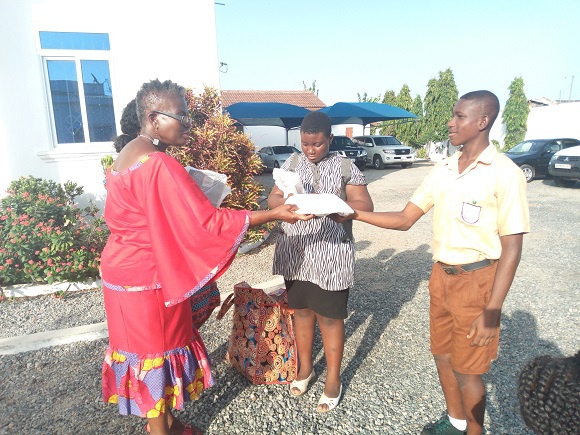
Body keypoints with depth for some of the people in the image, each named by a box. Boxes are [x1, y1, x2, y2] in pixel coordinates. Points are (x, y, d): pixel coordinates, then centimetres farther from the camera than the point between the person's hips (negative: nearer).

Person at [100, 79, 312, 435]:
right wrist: (275, 214, -26)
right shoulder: (160, 165, -25)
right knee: (156, 351, 8)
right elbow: (207, 222, -28)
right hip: (148, 277, -10)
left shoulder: (128, 156, 7)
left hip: (127, 268, 10)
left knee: (147, 346, 21)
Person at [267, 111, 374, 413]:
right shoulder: (292, 163, 7)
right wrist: (289, 202, -19)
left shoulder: (345, 167, -2)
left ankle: (333, 380, 26)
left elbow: (365, 206, -7)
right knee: (301, 310, 16)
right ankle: (305, 367, 38)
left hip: (331, 254, -3)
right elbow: (272, 199, 3)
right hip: (294, 252, 3)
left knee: (330, 316, 6)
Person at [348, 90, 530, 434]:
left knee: (466, 369, 8)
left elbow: (511, 249, -15)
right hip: (441, 276, 6)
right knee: (443, 356, 20)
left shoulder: (504, 173, -15)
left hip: (476, 281, -6)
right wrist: (356, 213, -9)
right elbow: (405, 219, 3)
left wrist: (491, 312, -17)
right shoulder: (443, 171, 4)